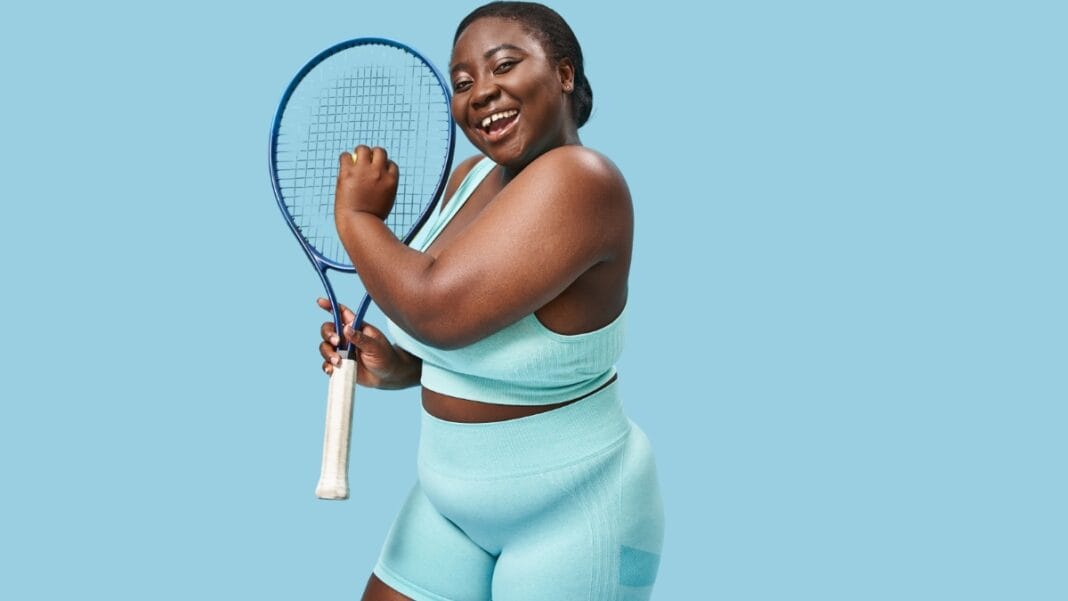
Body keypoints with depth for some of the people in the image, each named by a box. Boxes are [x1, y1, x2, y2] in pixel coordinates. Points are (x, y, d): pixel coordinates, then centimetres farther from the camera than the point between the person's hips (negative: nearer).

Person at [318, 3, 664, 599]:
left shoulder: (580, 179, -25)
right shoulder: (471, 175, 1)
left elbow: (437, 307, -32)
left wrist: (358, 216, -15)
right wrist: (393, 366, -5)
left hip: (571, 520, -7)